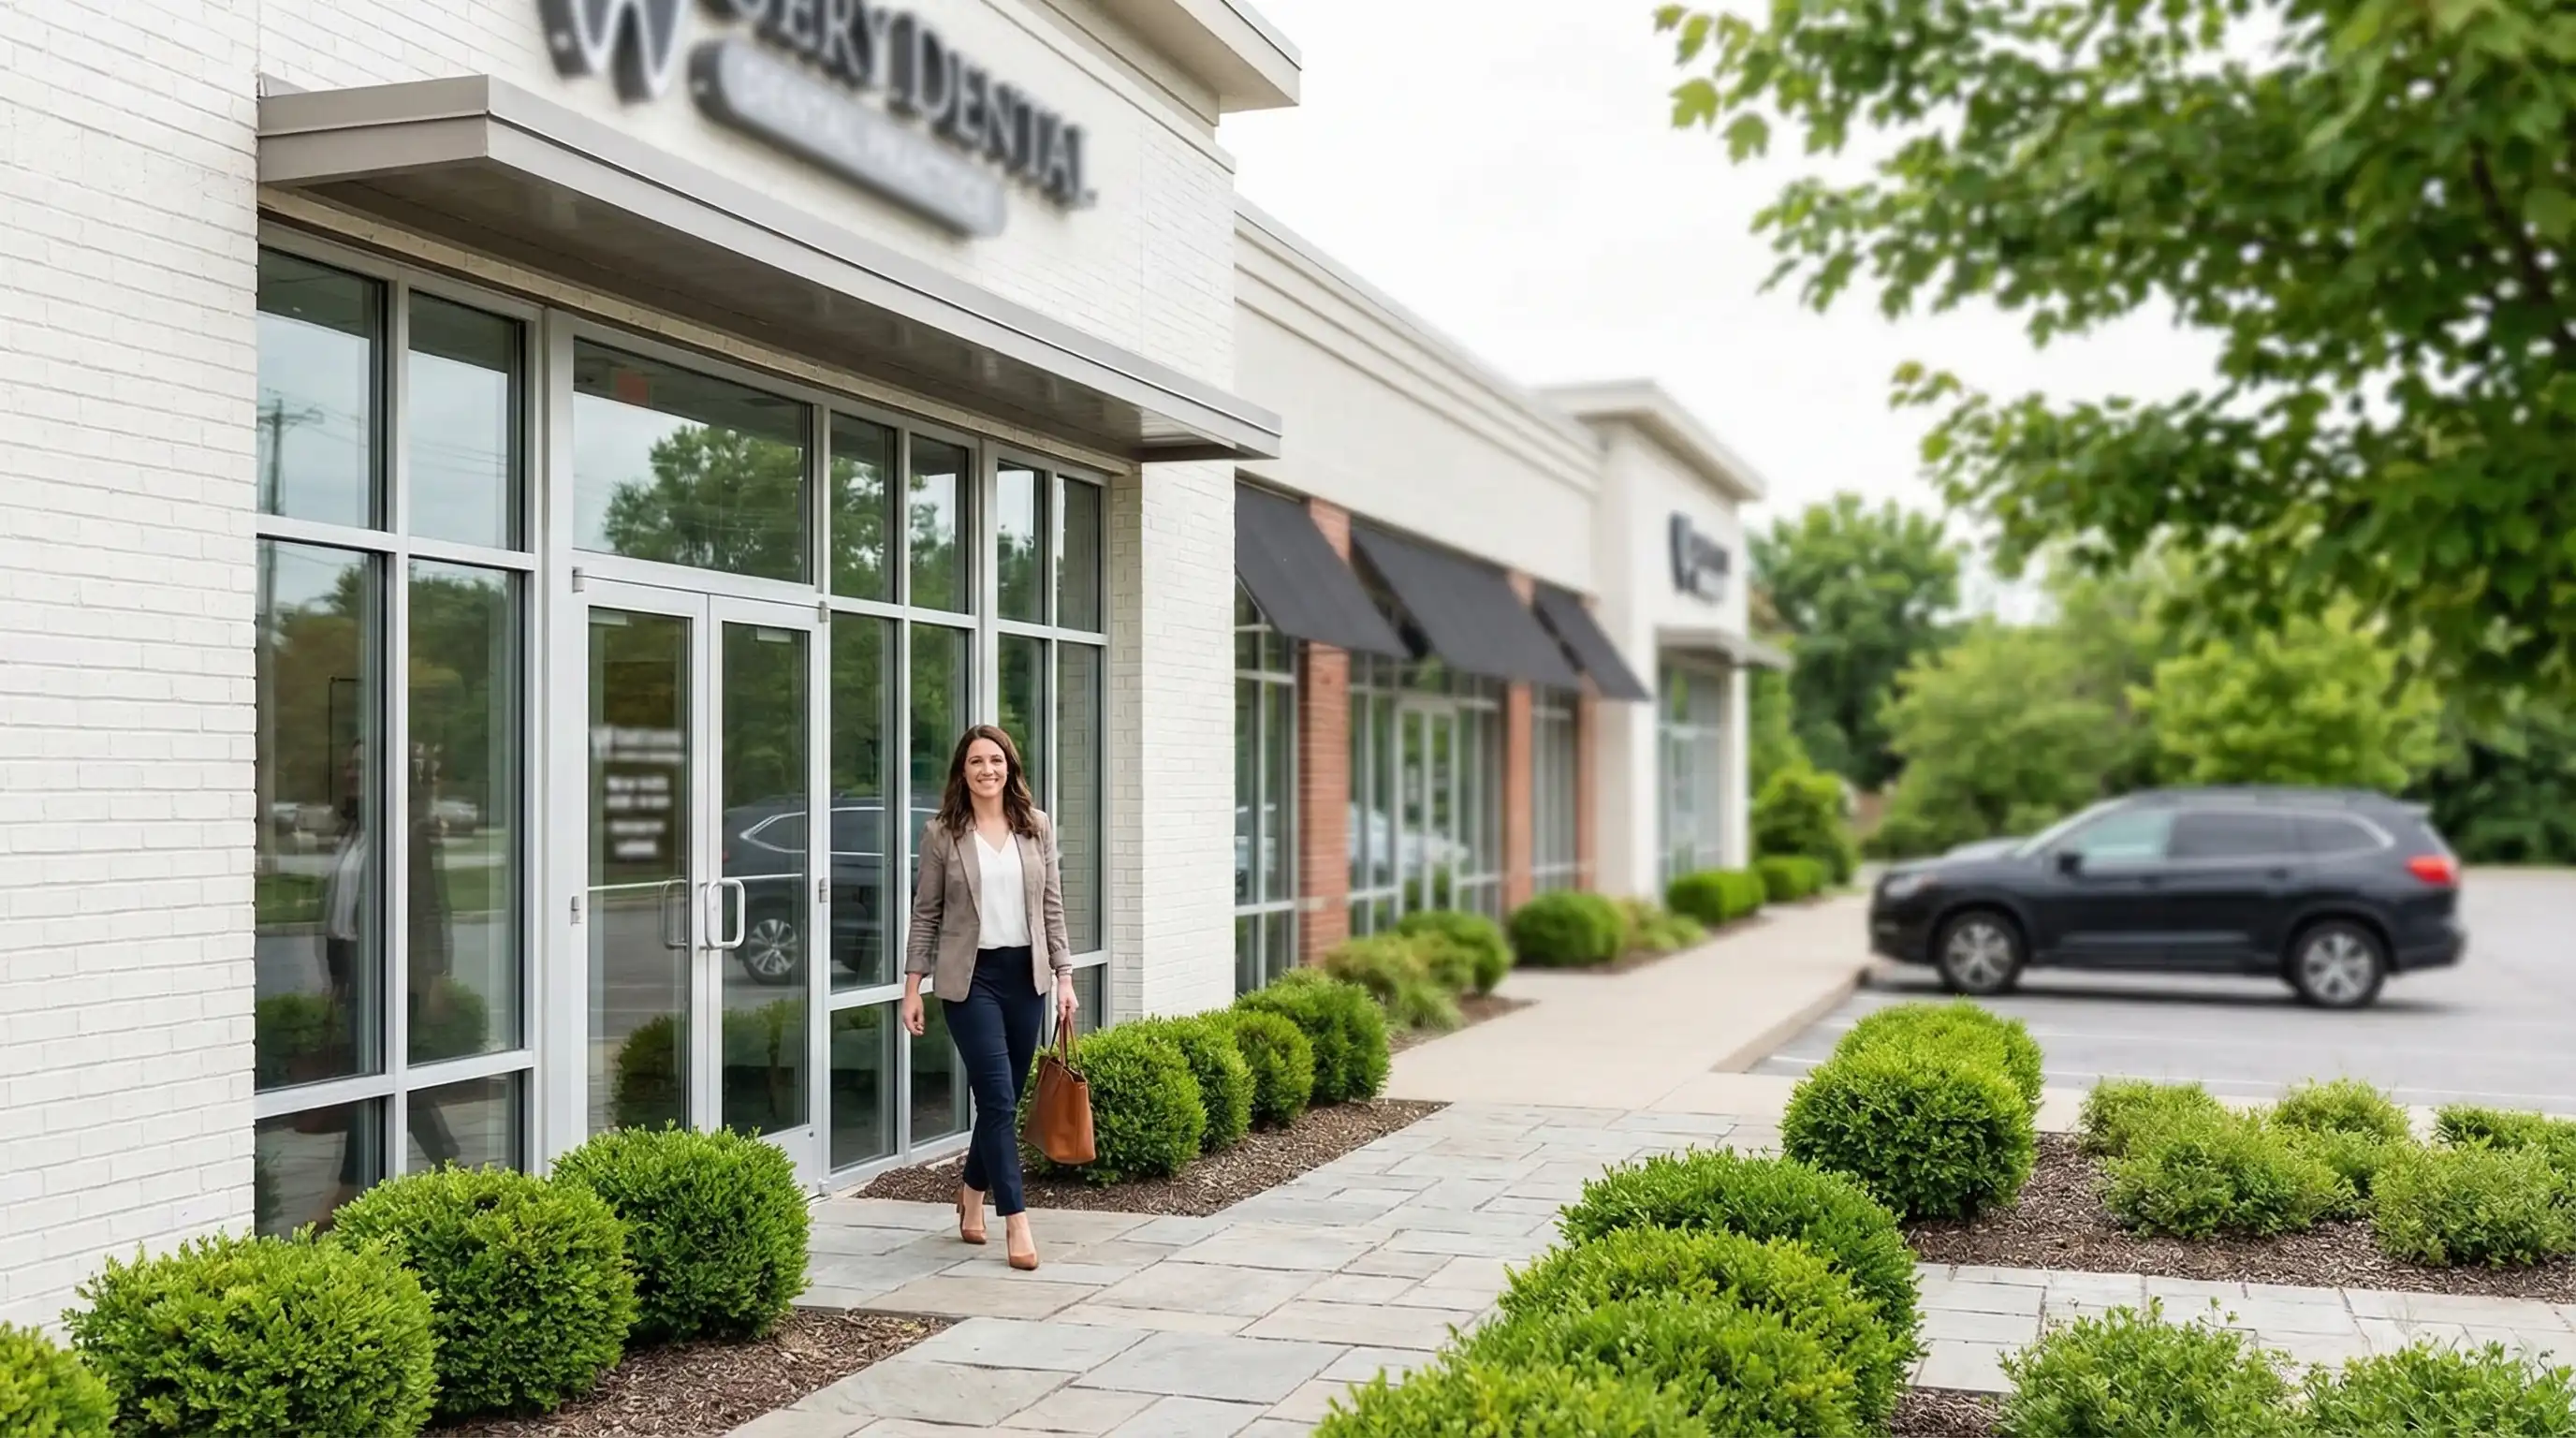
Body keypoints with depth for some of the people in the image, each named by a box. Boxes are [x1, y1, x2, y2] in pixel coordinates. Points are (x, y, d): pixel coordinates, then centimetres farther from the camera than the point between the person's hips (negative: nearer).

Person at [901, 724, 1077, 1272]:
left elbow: (1052, 908, 8)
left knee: (1002, 1099, 11)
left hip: (1026, 974, 3)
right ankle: (1016, 1220, -5)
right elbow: (925, 915, 1)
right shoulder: (941, 833, -1)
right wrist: (913, 987, -3)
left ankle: (972, 1194, 33)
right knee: (999, 1099, -8)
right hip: (970, 977, -3)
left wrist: (1064, 976, 2)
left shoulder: (1036, 828, 6)